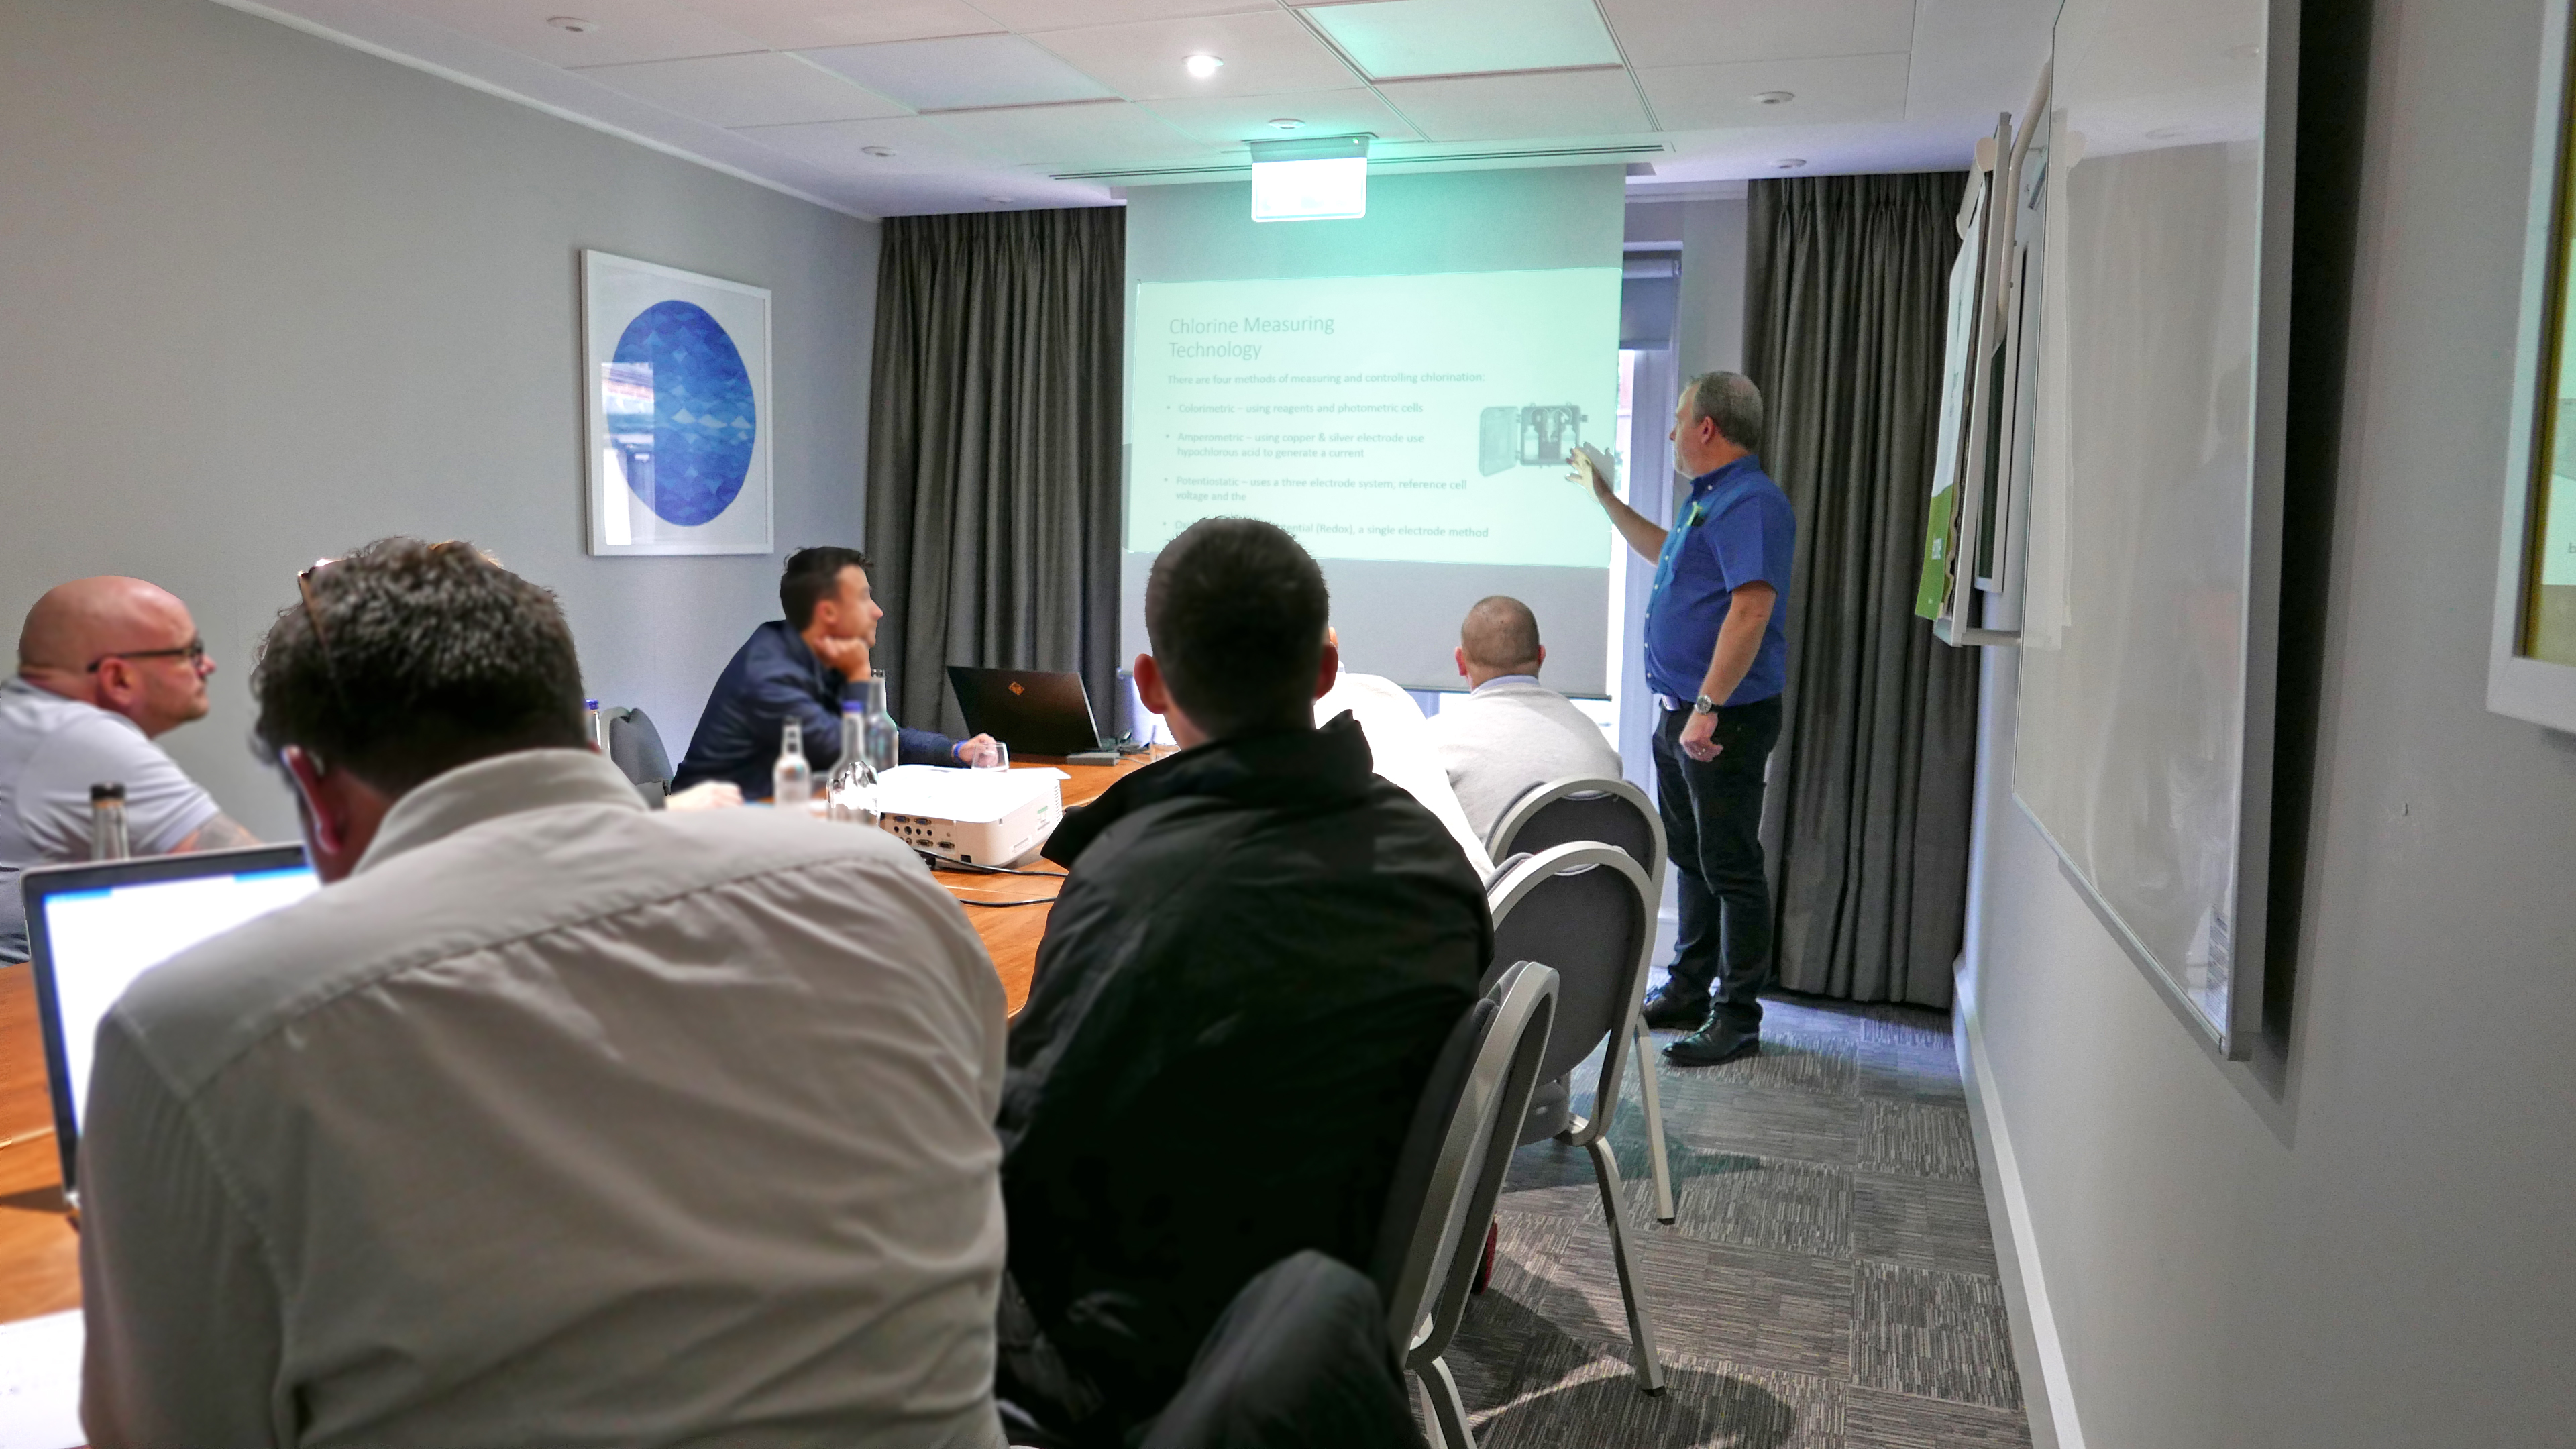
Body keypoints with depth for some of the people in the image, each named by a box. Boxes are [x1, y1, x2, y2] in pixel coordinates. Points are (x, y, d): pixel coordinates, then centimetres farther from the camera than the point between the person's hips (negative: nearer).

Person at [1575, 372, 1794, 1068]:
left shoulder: (1751, 502, -17)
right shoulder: (1709, 499, 16)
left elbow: (1751, 610, -26)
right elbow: (1665, 553, 37)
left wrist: (1707, 709, -29)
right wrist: (1605, 498, 37)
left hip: (1726, 720, -11)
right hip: (1683, 715, 11)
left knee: (1731, 868, -3)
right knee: (1690, 858, 18)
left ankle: (1738, 1017, 6)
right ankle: (1688, 991, 29)